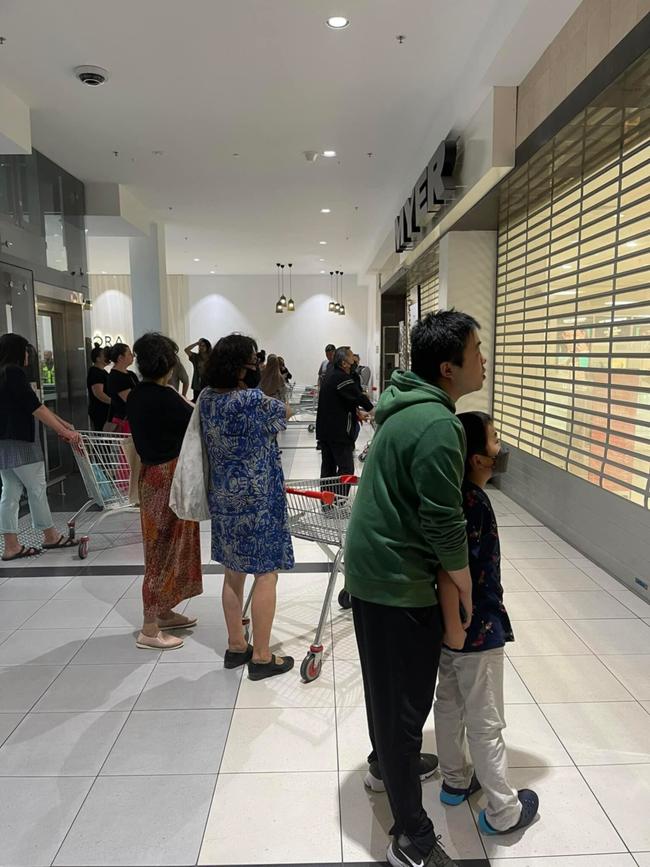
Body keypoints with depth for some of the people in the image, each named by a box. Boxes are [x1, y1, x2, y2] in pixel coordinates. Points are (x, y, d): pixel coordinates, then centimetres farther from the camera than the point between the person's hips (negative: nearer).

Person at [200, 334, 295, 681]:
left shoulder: (206, 399, 0)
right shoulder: (254, 401, -20)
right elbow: (285, 413, -1)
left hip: (223, 498, 7)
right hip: (257, 500, -7)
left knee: (233, 573, 17)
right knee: (265, 574, 4)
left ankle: (236, 646, 30)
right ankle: (261, 657, 14)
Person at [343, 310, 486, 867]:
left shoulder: (406, 406, 6)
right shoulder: (437, 424, -25)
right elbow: (444, 525, -23)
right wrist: (465, 590, -8)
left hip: (373, 566, 10)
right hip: (400, 582, -10)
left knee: (388, 685, 27)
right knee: (405, 700, 5)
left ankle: (386, 764, 51)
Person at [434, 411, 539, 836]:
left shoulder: (459, 493, 1)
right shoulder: (472, 502, -27)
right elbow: (449, 573, -31)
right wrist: (456, 633, -22)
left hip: (458, 624, 9)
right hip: (477, 629, -9)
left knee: (449, 704, 22)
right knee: (487, 723, 9)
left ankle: (456, 781, 41)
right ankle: (504, 811, 27)